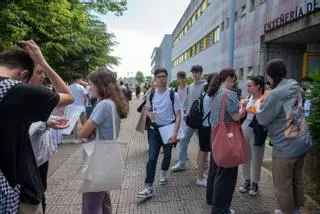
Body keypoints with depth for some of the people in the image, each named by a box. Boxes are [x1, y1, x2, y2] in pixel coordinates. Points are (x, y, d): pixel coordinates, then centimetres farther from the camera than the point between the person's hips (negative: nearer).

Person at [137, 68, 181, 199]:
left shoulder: (173, 95, -10)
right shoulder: (151, 94, 1)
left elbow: (178, 116, -11)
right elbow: (146, 110, 16)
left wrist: (175, 132, -21)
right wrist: (150, 114, -9)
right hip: (154, 129, 2)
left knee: (167, 154, 16)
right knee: (152, 157, -4)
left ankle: (164, 173, 45)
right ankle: (149, 187, -1)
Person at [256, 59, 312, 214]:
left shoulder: (276, 94, -23)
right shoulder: (295, 87, 3)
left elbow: (262, 119, -15)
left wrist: (258, 105, 2)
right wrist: (266, 102, 10)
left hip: (286, 146, -9)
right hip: (302, 142, 9)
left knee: (282, 184, 10)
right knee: (297, 179, 23)